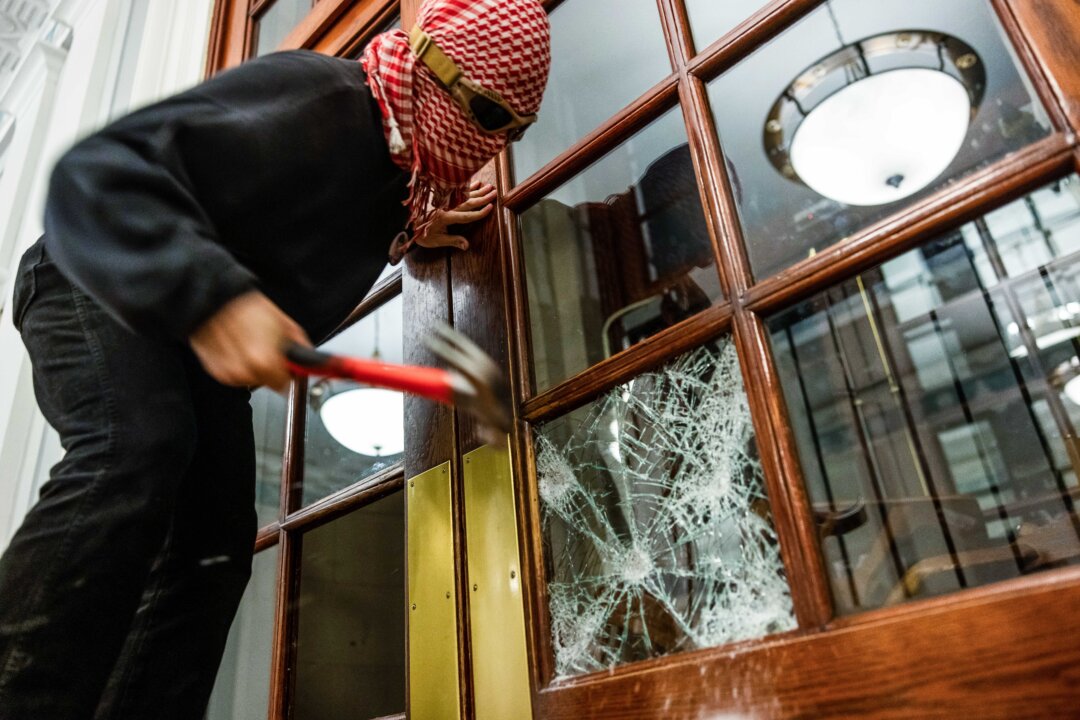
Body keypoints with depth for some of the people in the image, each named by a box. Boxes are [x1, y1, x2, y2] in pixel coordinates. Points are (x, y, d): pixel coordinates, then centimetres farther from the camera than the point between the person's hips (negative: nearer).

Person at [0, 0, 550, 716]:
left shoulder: (401, 170, 4)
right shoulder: (313, 93, -24)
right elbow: (97, 173, -31)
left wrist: (410, 230, 10)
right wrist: (209, 297, -46)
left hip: (203, 349, 8)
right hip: (100, 289, -7)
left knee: (214, 543, -6)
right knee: (136, 448, -36)